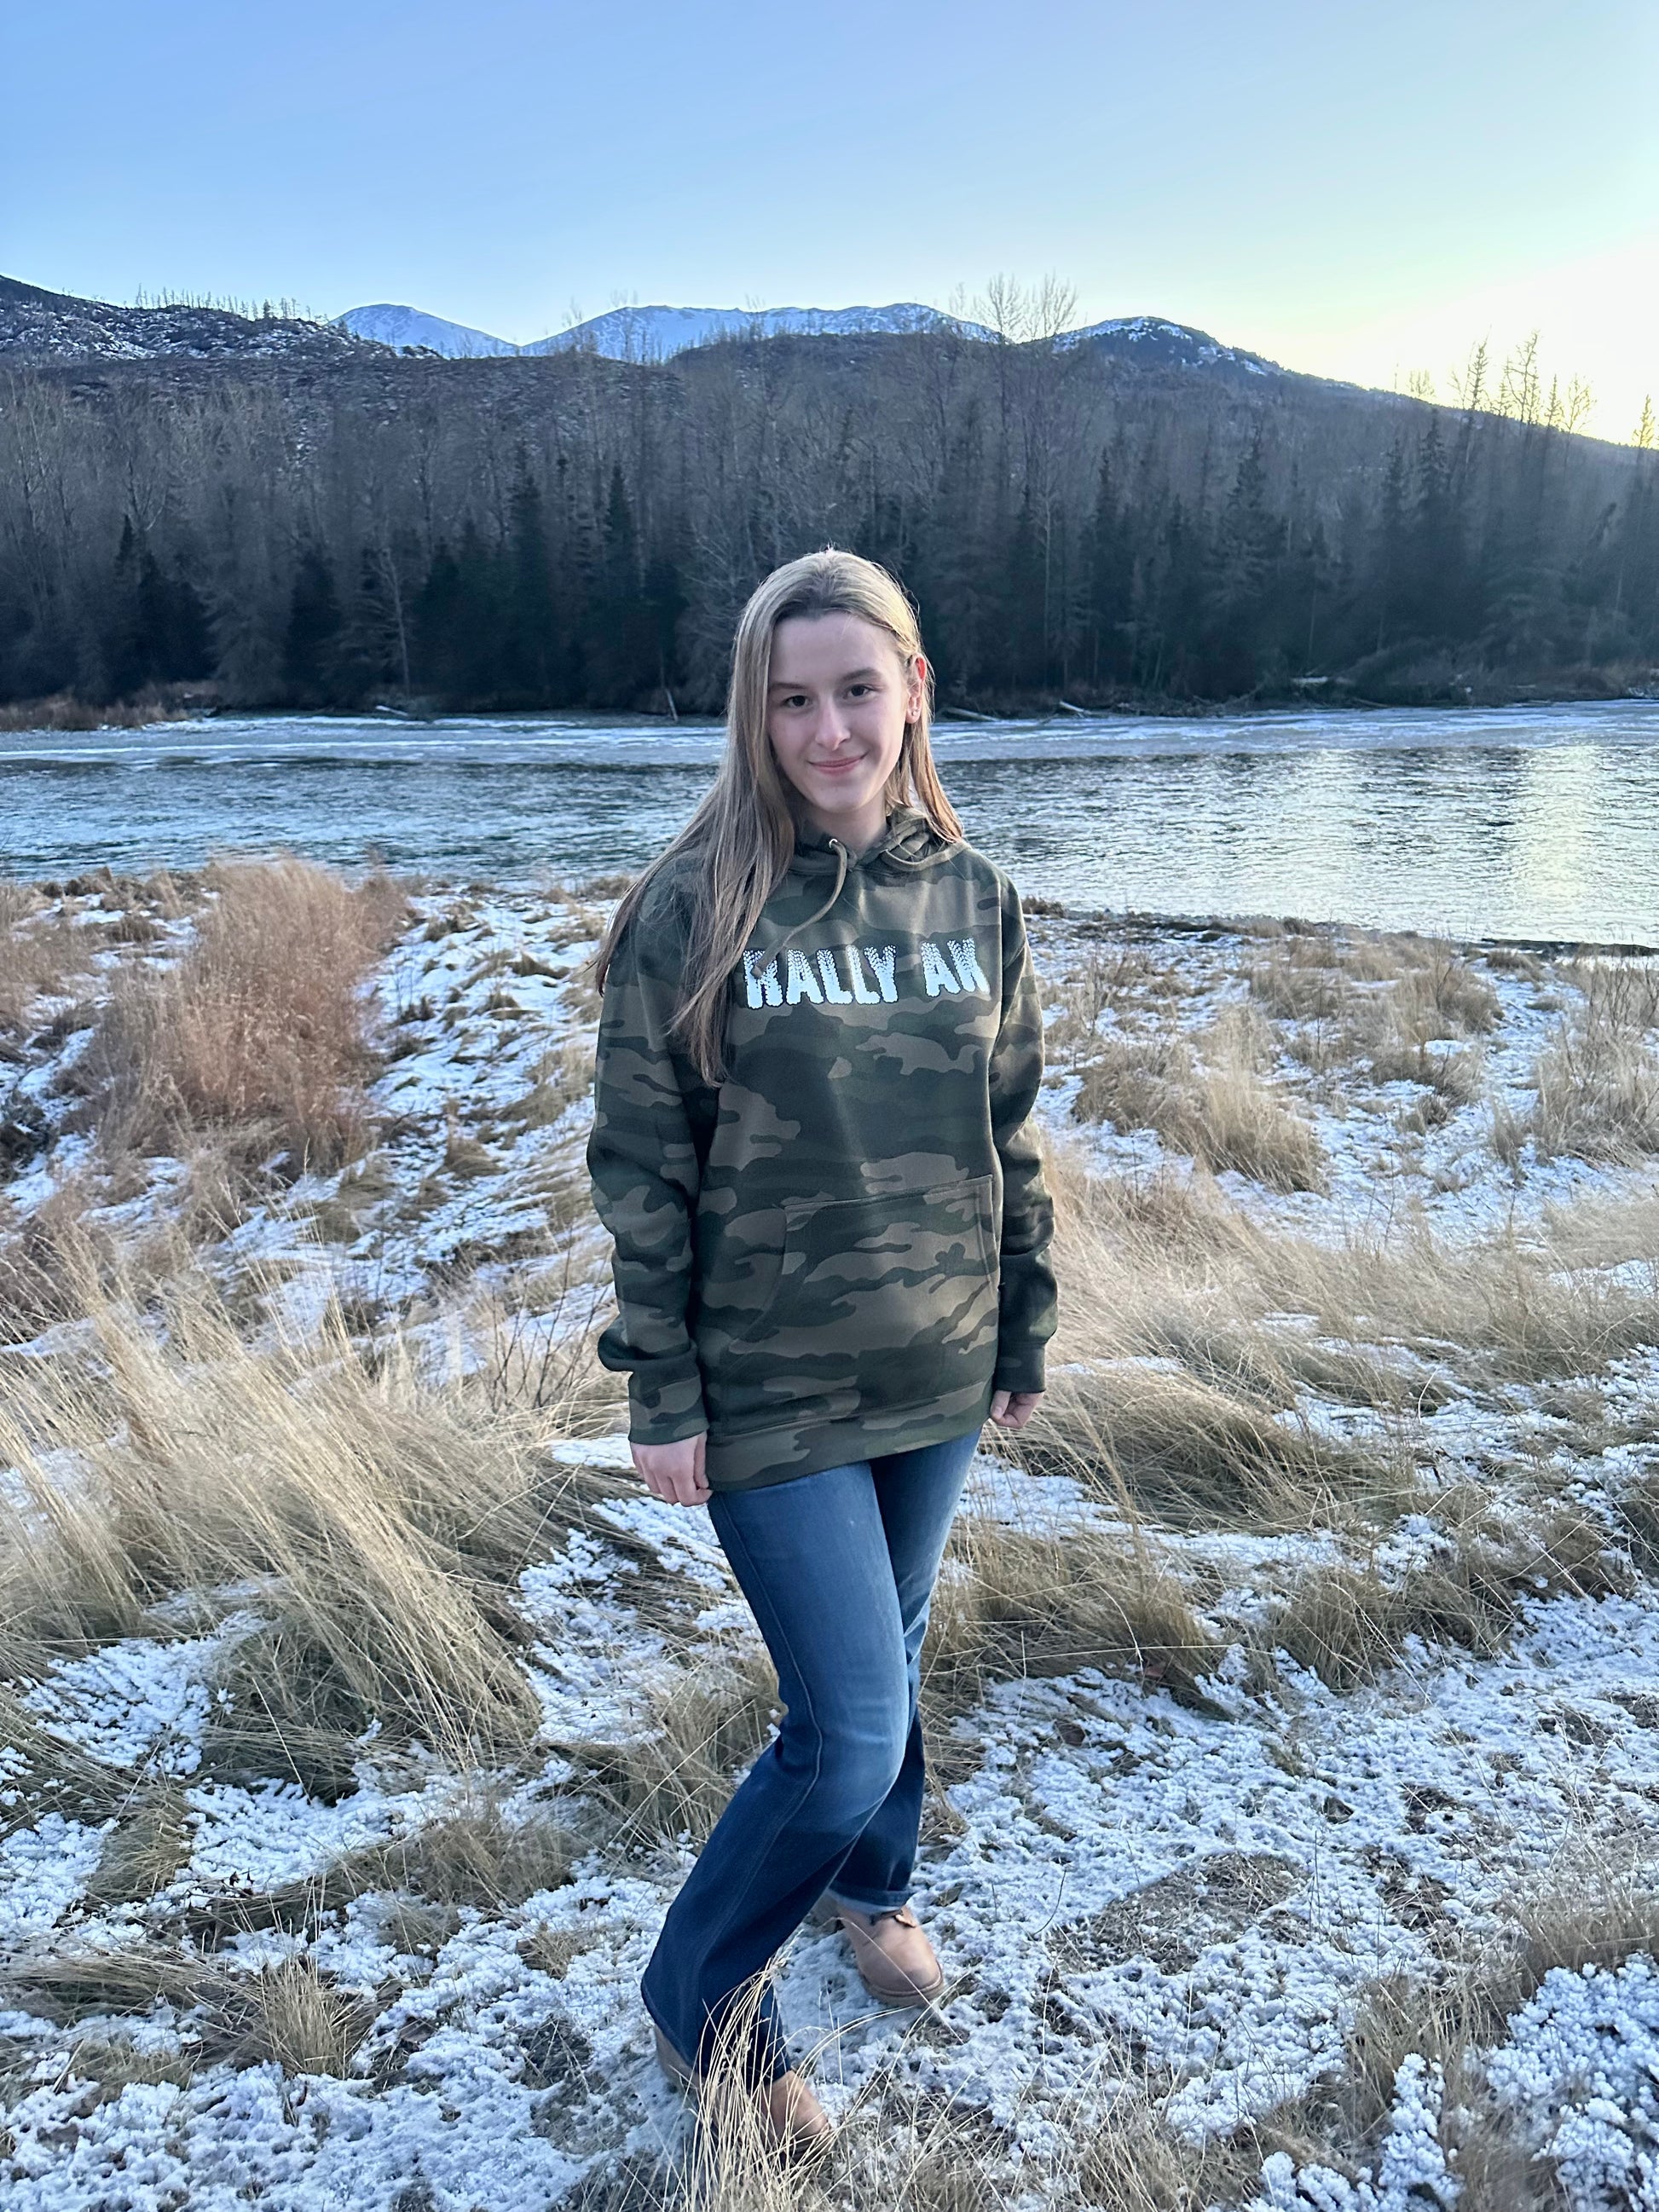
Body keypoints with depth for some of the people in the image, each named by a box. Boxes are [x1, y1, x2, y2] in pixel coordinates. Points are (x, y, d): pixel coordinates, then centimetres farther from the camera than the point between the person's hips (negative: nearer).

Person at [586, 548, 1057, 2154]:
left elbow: (1009, 1133, 8)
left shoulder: (971, 892, 0)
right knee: (850, 1726, -2)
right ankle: (697, 1999, 28)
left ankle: (871, 1883, 54)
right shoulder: (694, 905, -13)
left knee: (892, 1650, 23)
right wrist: (660, 1389, -10)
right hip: (771, 1395, -4)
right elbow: (639, 1164, -10)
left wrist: (1026, 1329, 11)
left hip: (935, 1372, 5)